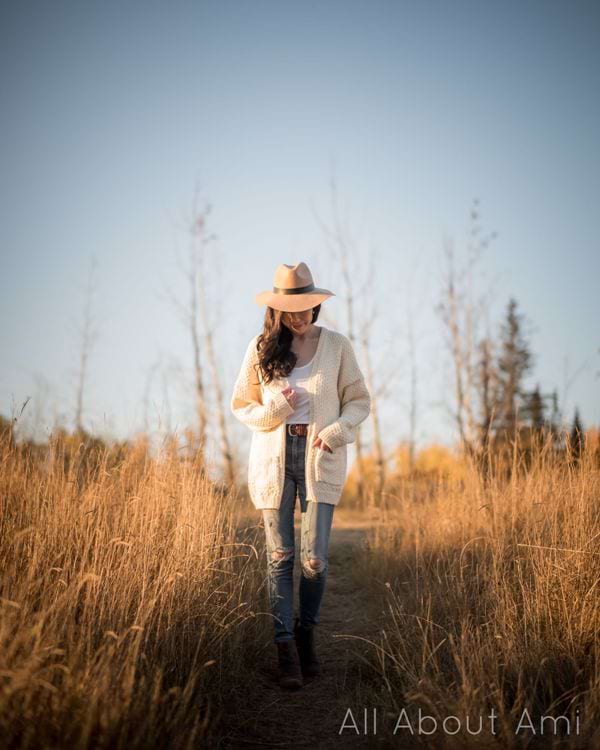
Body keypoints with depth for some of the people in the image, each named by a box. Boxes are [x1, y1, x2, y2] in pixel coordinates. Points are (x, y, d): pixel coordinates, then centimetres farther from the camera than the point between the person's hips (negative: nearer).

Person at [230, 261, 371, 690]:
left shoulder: (336, 346, 3)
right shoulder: (261, 349, 4)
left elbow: (359, 400, 8)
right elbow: (241, 405, 10)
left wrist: (338, 430, -11)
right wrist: (274, 409, -10)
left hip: (320, 459, -1)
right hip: (273, 460, 1)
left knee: (314, 559, -7)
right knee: (280, 557, -1)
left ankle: (307, 633, 18)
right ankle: (286, 648, 6)